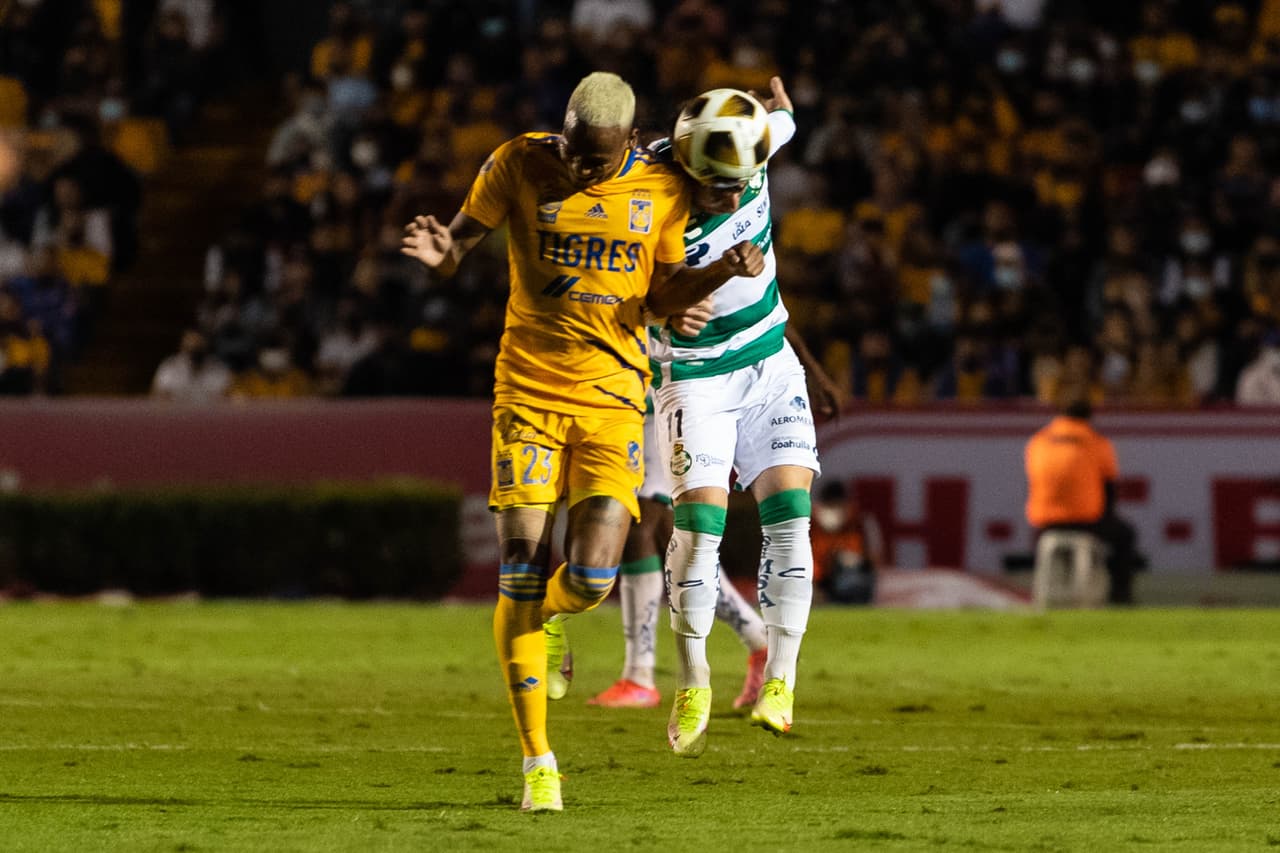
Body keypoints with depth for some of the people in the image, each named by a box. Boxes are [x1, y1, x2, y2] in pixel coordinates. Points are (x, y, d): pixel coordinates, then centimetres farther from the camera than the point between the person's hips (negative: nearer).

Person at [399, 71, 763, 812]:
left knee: (592, 576, -12)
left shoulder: (662, 191, 0)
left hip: (611, 396, 1)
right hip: (528, 386, -1)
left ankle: (551, 615, 29)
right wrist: (439, 250, -22)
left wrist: (725, 271, -9)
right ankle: (538, 763, 1)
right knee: (522, 573, -7)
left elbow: (663, 297, 8)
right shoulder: (521, 166, -4)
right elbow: (462, 243, 1)